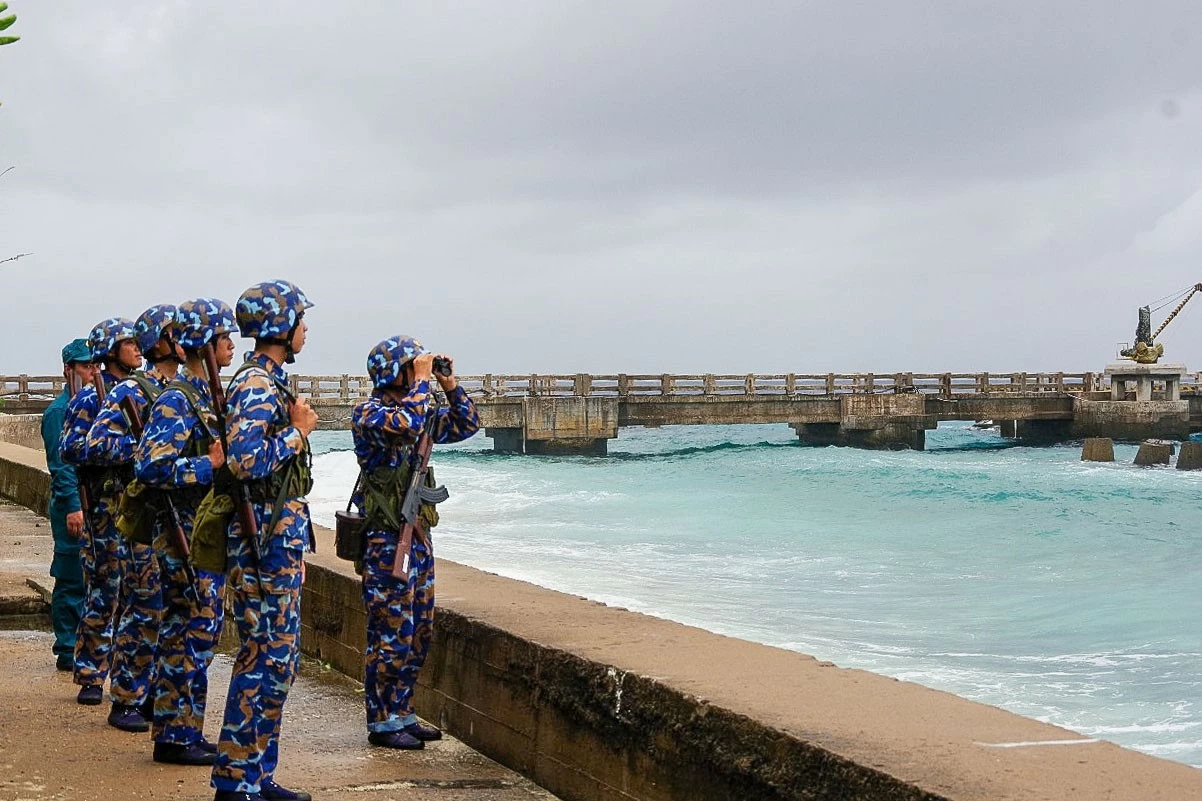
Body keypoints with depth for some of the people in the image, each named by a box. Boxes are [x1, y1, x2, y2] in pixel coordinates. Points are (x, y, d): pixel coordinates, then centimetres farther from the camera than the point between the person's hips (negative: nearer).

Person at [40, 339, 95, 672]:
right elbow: (60, 464, -14)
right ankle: (67, 653, 3)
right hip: (74, 505, -8)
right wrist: (73, 506, -20)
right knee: (72, 582, -3)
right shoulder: (60, 410, -9)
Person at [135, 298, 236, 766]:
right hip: (186, 534, -9)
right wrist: (210, 464, -25)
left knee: (193, 634, 12)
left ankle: (180, 732, 19)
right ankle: (176, 736, 2)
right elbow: (149, 465, -25)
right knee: (193, 634, -5)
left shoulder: (206, 396, 14)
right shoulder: (176, 401, -15)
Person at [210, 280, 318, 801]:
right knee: (266, 658, -7)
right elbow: (245, 461, -26)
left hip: (279, 537, 10)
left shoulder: (268, 380, 17)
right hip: (265, 541, -10)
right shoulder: (256, 384, -15)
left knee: (275, 656, 12)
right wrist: (299, 431, -17)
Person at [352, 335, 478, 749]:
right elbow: (407, 424, -31)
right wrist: (422, 381, -19)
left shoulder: (420, 408, 14)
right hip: (386, 539, -9)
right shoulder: (368, 413, -12)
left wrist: (450, 385, 6)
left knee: (418, 632, 12)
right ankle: (382, 722, 1)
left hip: (418, 535, 9)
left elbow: (466, 425, 19)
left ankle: (402, 714, 21)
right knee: (392, 633, -6)